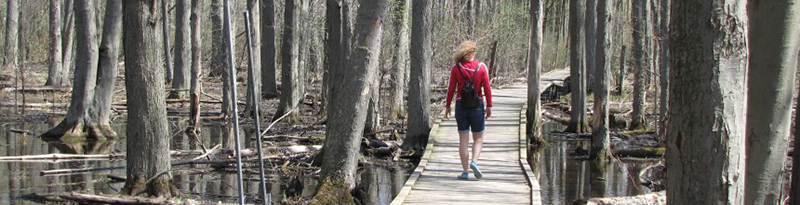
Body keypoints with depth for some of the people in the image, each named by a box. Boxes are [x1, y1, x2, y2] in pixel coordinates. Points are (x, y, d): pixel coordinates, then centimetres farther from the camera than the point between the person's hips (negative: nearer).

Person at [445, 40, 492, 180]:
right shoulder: (481, 67, -4)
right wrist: (489, 106, 3)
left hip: (461, 105, 1)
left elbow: (451, 89, -2)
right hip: (477, 105, -1)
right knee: (478, 138, 11)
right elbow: (487, 88, -4)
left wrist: (447, 106, 5)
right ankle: (474, 162, -14)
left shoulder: (456, 68, -3)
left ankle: (465, 171, 2)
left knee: (463, 139, 5)